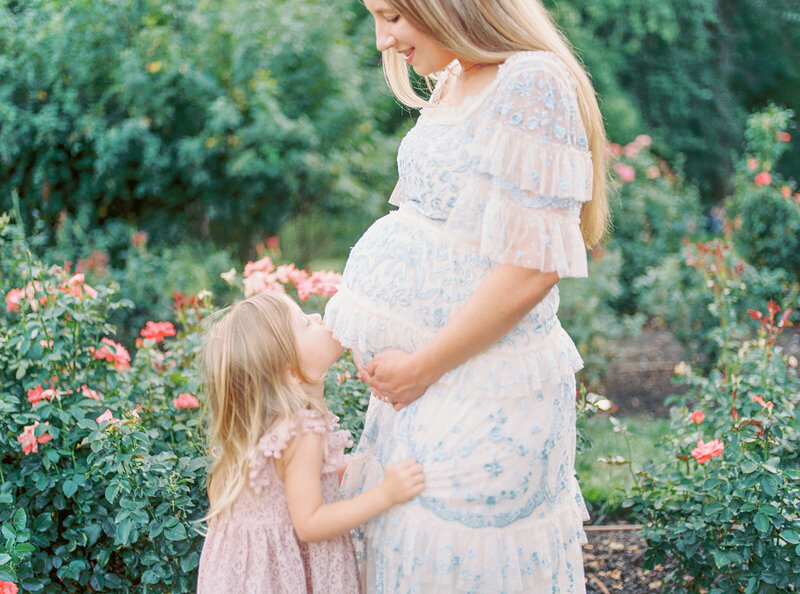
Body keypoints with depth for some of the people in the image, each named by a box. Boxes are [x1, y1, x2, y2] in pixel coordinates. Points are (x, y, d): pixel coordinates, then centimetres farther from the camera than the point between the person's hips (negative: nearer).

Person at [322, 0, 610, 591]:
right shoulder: (452, 81, 8)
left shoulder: (532, 84, -21)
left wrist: (421, 366, -16)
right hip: (426, 368, 9)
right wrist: (386, 346, 7)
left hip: (485, 393, -9)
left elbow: (532, 267, -24)